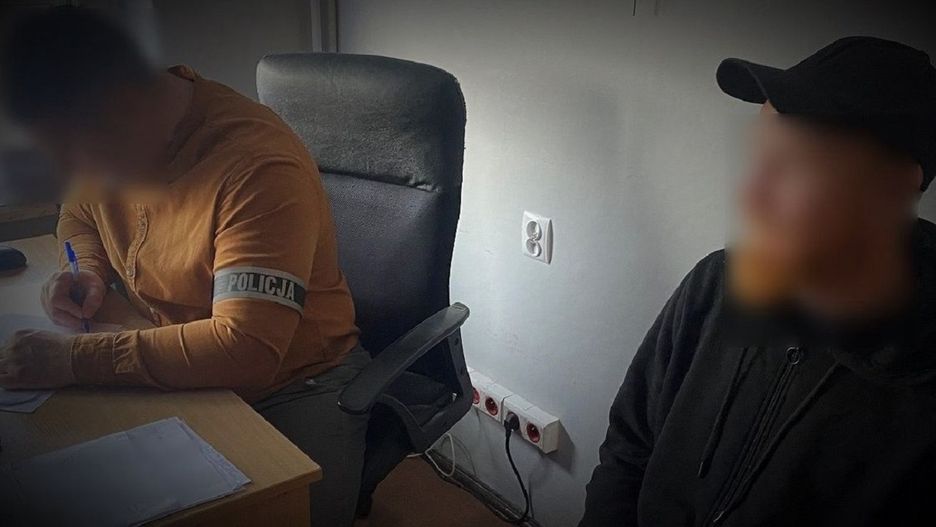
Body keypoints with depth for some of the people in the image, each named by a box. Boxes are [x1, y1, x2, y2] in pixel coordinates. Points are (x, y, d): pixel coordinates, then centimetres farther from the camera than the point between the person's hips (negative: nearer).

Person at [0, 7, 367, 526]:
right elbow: (79, 219, 22)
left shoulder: (259, 167, -27)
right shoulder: (113, 144, -1)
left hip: (291, 383, -6)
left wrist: (75, 360, -31)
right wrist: (89, 272, -1)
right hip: (176, 372, 7)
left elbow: (247, 351, -33)